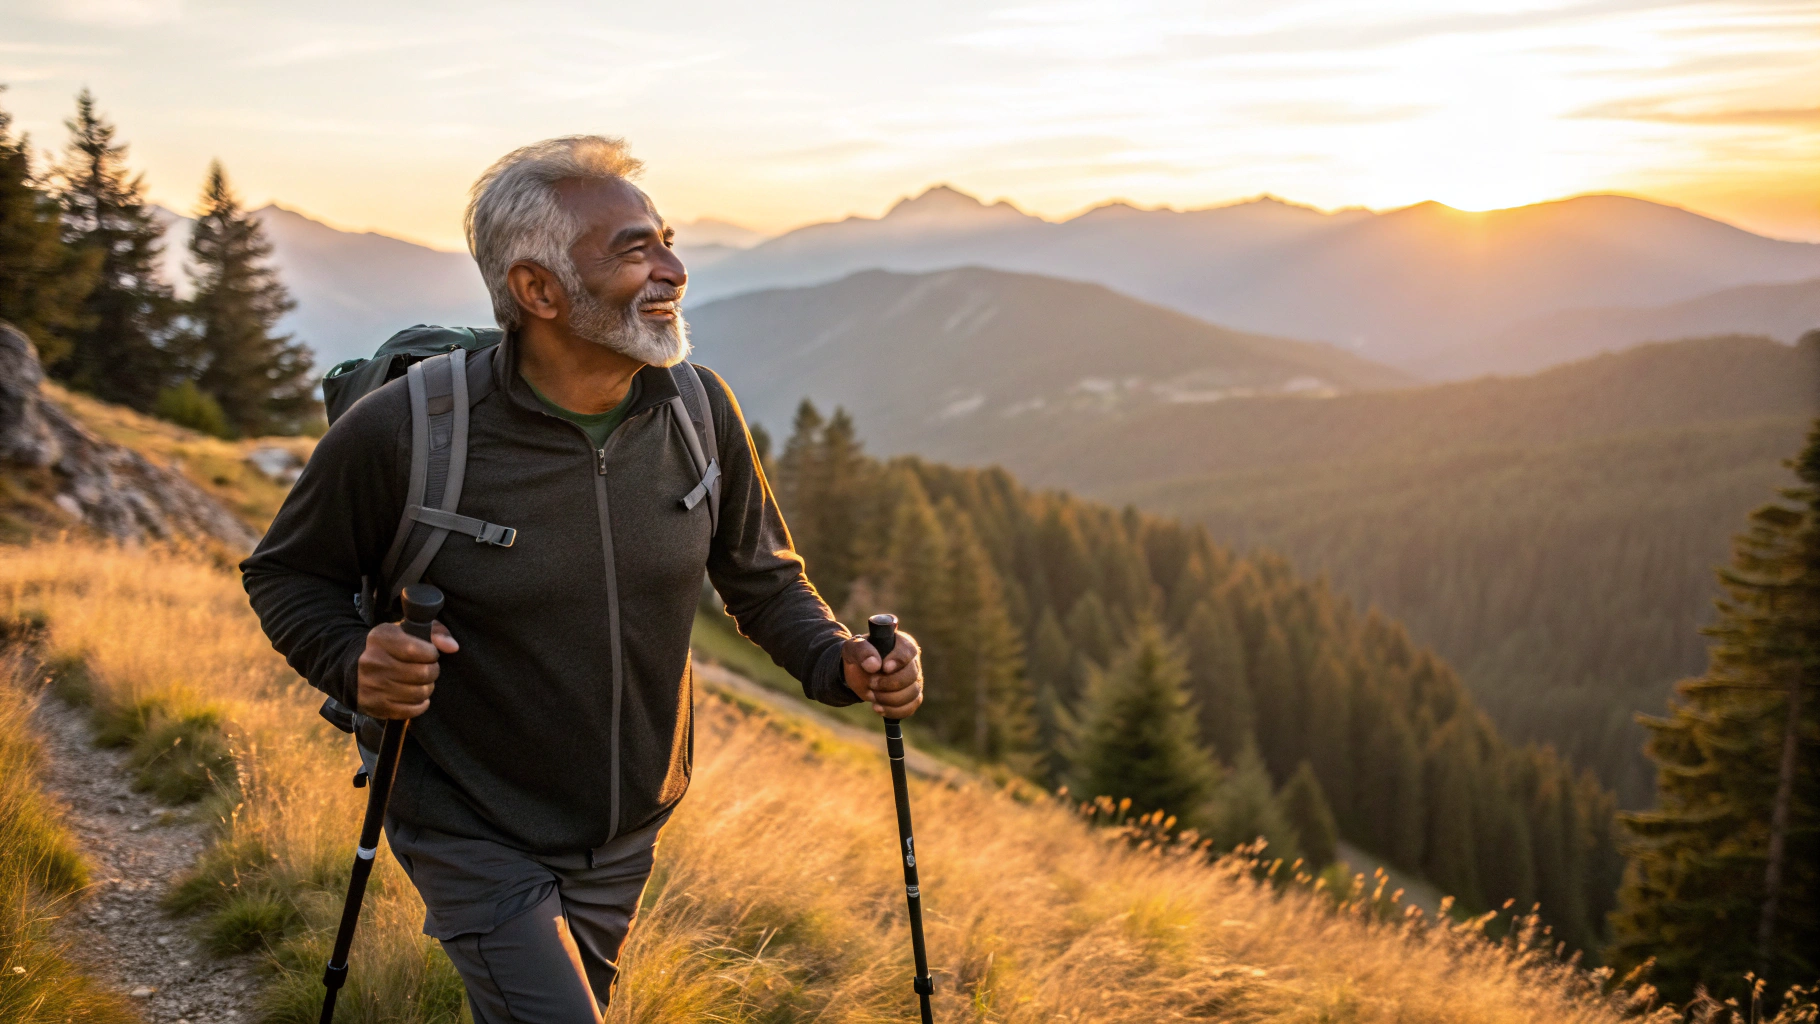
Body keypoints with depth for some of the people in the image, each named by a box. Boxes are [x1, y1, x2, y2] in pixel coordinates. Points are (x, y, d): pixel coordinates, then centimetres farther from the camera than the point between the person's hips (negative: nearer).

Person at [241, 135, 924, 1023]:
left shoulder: (701, 410, -10)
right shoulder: (404, 432, -22)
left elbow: (761, 577, 4)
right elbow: (286, 574, -6)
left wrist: (840, 663, -14)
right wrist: (355, 663, -26)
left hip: (627, 833, 5)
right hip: (476, 837, -5)